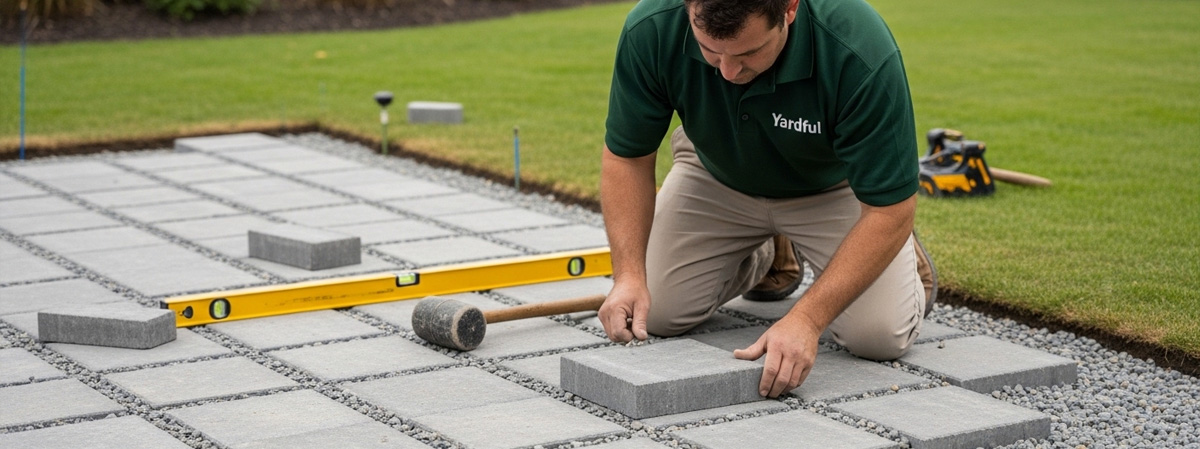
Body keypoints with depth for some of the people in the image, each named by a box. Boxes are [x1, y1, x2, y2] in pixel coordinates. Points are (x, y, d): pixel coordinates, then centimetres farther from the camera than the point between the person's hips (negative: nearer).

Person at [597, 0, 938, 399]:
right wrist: (629, 275, -29)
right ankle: (769, 257, 24)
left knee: (881, 334, -19)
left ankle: (906, 259, 16)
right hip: (717, 179, 3)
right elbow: (627, 156, -17)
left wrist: (806, 319, -40)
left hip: (832, 185, -3)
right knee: (655, 313, -6)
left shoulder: (862, 51, -40)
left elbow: (889, 211, -33)